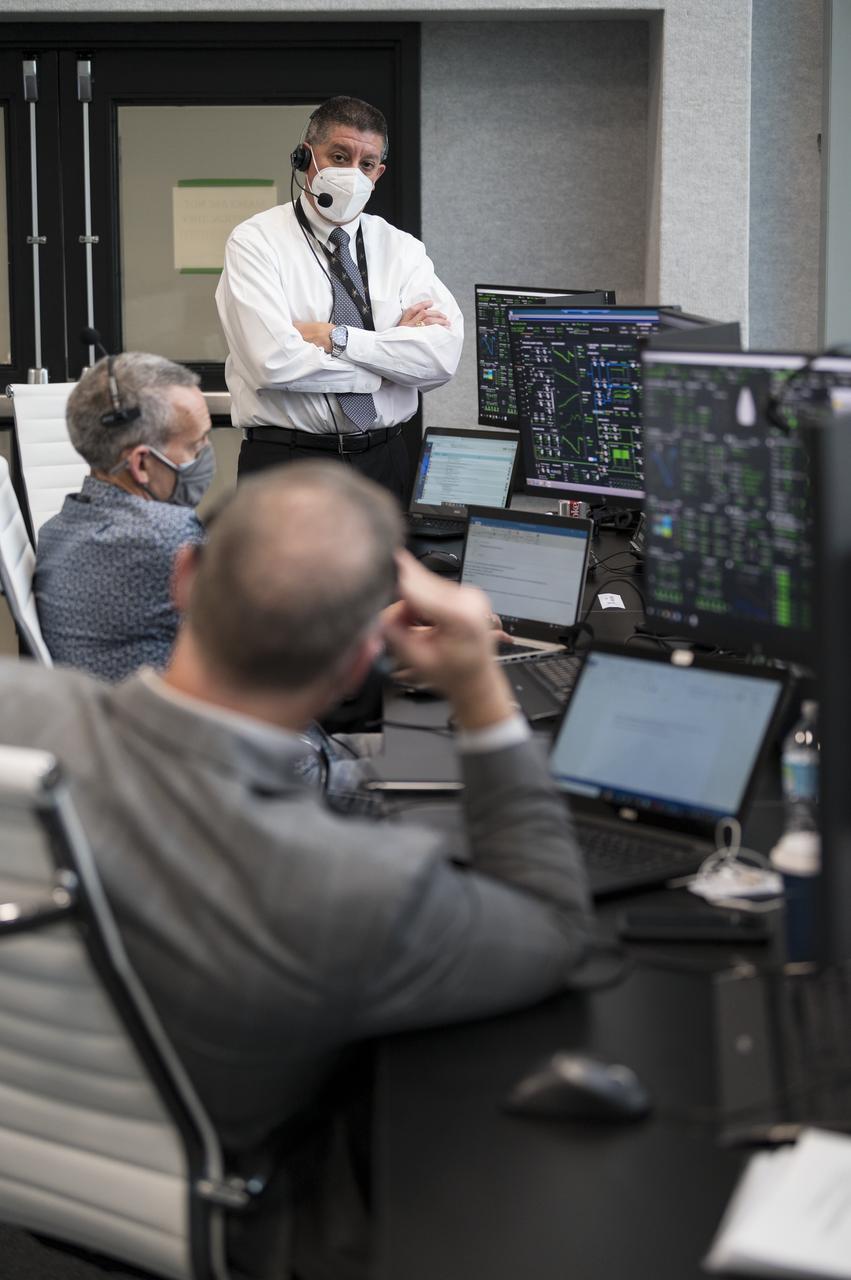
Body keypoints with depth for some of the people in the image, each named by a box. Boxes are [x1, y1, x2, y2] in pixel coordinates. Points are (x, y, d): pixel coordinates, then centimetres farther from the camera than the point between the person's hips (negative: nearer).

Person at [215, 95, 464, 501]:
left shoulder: (400, 248, 7)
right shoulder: (256, 241, -4)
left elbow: (443, 354, -8)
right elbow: (274, 361, -19)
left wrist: (337, 338, -17)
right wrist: (396, 346, -10)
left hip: (384, 464, 4)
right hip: (284, 463, -3)